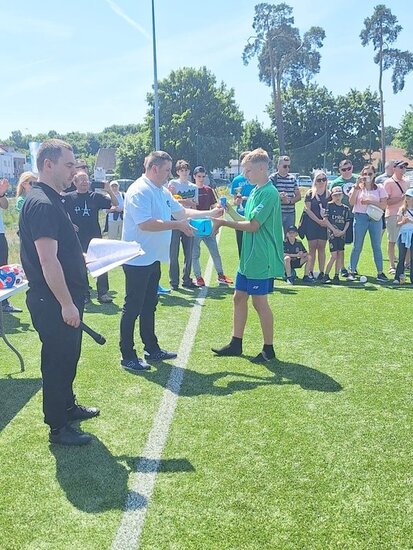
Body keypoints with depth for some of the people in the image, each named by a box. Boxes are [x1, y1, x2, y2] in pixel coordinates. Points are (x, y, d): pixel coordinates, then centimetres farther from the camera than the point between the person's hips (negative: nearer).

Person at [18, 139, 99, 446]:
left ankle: (68, 406, 40)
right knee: (57, 360, 2)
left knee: (68, 356, 22)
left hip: (64, 298, 10)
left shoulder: (51, 200, 12)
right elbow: (48, 261, -26)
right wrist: (66, 304, -24)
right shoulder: (42, 204, -21)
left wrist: (82, 259, 19)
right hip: (54, 302, -10)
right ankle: (58, 427, 16)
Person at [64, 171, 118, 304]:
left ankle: (103, 293, 7)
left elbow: (115, 204, -1)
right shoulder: (68, 198, 1)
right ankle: (84, 294, 17)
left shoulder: (96, 196, 3)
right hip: (77, 239, 0)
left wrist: (109, 191, -17)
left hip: (95, 237, 1)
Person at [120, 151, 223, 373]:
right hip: (137, 260, -9)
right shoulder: (139, 191, -17)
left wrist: (210, 213, 15)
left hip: (153, 259, 10)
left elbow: (181, 211, 22)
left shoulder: (163, 192, 13)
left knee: (149, 306, 17)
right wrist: (177, 225, -25)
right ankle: (127, 356, 8)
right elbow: (145, 224, -27)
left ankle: (152, 349, 29)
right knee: (132, 308, -1)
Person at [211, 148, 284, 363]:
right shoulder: (255, 191, 12)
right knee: (239, 297, 13)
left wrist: (224, 222, -16)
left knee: (260, 302, 0)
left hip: (261, 260, -9)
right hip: (249, 257, 9)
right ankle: (236, 344, 25)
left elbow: (253, 225, -21)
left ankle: (268, 349, 14)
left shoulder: (269, 193, -17)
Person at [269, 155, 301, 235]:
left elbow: (298, 196, 11)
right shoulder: (272, 178, -3)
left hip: (290, 213, 5)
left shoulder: (292, 178, 11)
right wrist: (278, 196, -26)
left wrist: (290, 201, -9)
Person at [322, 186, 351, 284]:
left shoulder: (346, 208, 10)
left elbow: (347, 222, 11)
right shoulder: (329, 205, 0)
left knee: (340, 254, 3)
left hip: (342, 233, 4)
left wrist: (343, 231, -6)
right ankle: (326, 275, 0)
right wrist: (334, 230, -11)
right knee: (334, 255, -10)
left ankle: (337, 276, 10)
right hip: (332, 233, -4)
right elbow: (325, 219, -5)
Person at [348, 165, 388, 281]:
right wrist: (356, 187, -13)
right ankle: (352, 272, 6)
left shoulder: (379, 189, 8)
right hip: (360, 217, -1)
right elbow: (351, 202, -9)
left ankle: (380, 273, 8)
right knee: (357, 246, 0)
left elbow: (383, 205, -2)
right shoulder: (357, 187, 6)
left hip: (375, 218, 1)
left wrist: (370, 202, -14)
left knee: (377, 246, 3)